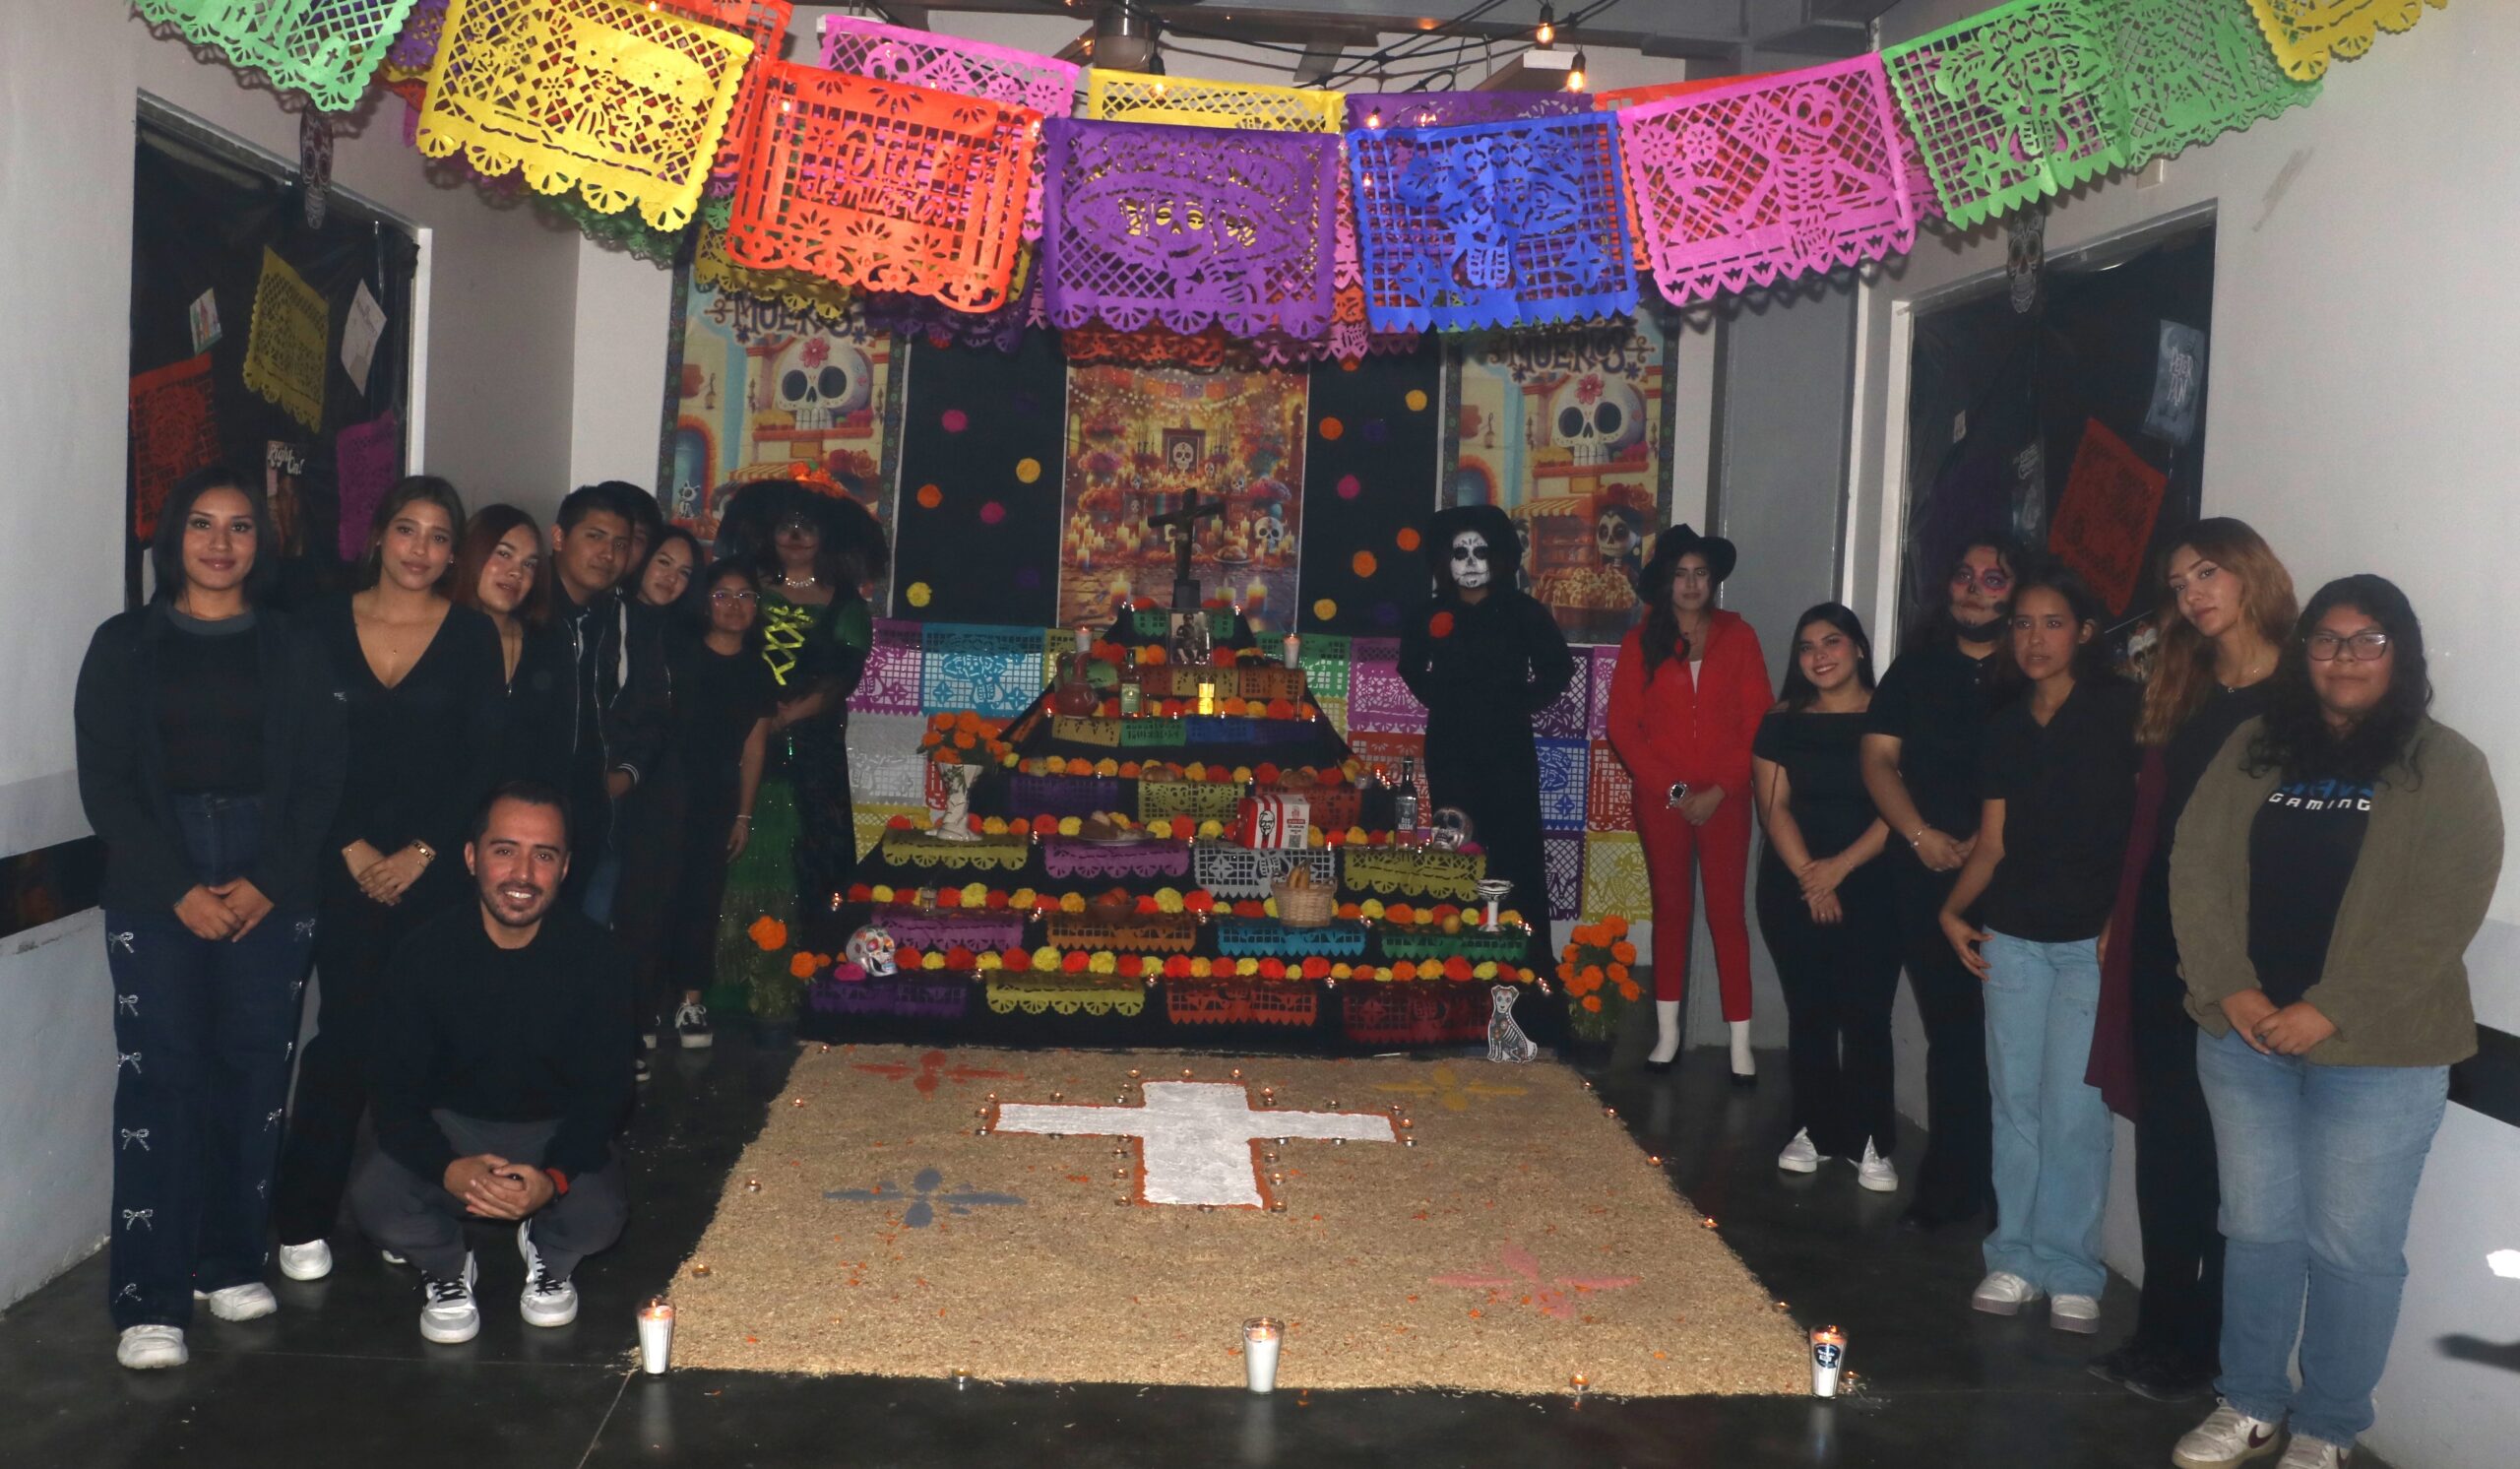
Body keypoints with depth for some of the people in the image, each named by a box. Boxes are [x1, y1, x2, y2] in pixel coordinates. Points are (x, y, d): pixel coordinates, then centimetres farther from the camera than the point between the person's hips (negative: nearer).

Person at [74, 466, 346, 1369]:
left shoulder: (291, 652, 10)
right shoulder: (125, 645, 7)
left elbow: (320, 781, 5)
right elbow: (104, 781, 1)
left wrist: (266, 883, -7)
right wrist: (178, 889, -9)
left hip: (271, 892, 2)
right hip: (155, 890, -1)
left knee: (255, 1073, 1)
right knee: (160, 1078, -6)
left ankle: (231, 1262, 15)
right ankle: (150, 1300, -3)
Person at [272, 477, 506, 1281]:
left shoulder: (473, 635, 3)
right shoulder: (325, 624, 4)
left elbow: (484, 761, 0)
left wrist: (422, 852, -7)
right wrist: (353, 848, -5)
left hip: (437, 866, 0)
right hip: (345, 862, 0)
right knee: (346, 1033, -2)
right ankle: (303, 1216, 10)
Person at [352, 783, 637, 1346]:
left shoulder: (596, 955, -17)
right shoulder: (425, 954, -15)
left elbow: (605, 1092, -13)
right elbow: (398, 1093, -13)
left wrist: (555, 1177, -32)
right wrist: (449, 1168, -34)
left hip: (558, 1130, 0)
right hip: (451, 1129, 1)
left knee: (601, 1213, -30)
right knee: (374, 1197, -29)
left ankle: (548, 1258, 9)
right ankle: (447, 1267, 7)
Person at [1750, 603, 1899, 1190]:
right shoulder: (1782, 723, 8)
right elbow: (1774, 806, 0)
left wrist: (1840, 867, -13)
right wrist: (1807, 876, -12)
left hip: (1871, 887, -2)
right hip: (1792, 889, 2)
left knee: (1865, 1015, -5)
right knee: (1809, 1011, 5)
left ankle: (1871, 1143, 1)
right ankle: (1814, 1131, 13)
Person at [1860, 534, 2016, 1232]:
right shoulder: (1916, 669, 13)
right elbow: (1878, 758, 8)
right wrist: (1921, 835, -6)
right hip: (1927, 879, 3)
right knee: (1950, 1034, 8)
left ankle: (2007, 1195, 5)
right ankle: (1951, 1188, 16)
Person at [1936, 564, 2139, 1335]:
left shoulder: (2121, 709, -3)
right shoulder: (2008, 726, 12)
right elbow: (1994, 841, 13)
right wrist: (1954, 909, -1)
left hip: (2093, 936, -4)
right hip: (2012, 935, 5)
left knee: (2075, 1109, -3)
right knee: (2014, 1099, 8)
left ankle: (2070, 1270, 9)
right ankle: (2014, 1258, 18)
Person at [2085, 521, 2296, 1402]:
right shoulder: (2184, 694, 16)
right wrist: (2123, 925, 7)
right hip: (2161, 942, 6)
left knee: (2223, 1153, 2)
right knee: (2163, 1142, 9)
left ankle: (2202, 1347, 11)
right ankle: (2160, 1330, 18)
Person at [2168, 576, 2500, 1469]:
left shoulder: (2446, 768, -4)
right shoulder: (2255, 750, 8)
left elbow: (2443, 911, -12)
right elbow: (2196, 868, 3)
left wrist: (2330, 1011, -17)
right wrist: (2230, 990, -9)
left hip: (2377, 1055, -3)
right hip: (2244, 1037, 4)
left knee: (2352, 1247, 4)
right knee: (2256, 1228, 13)